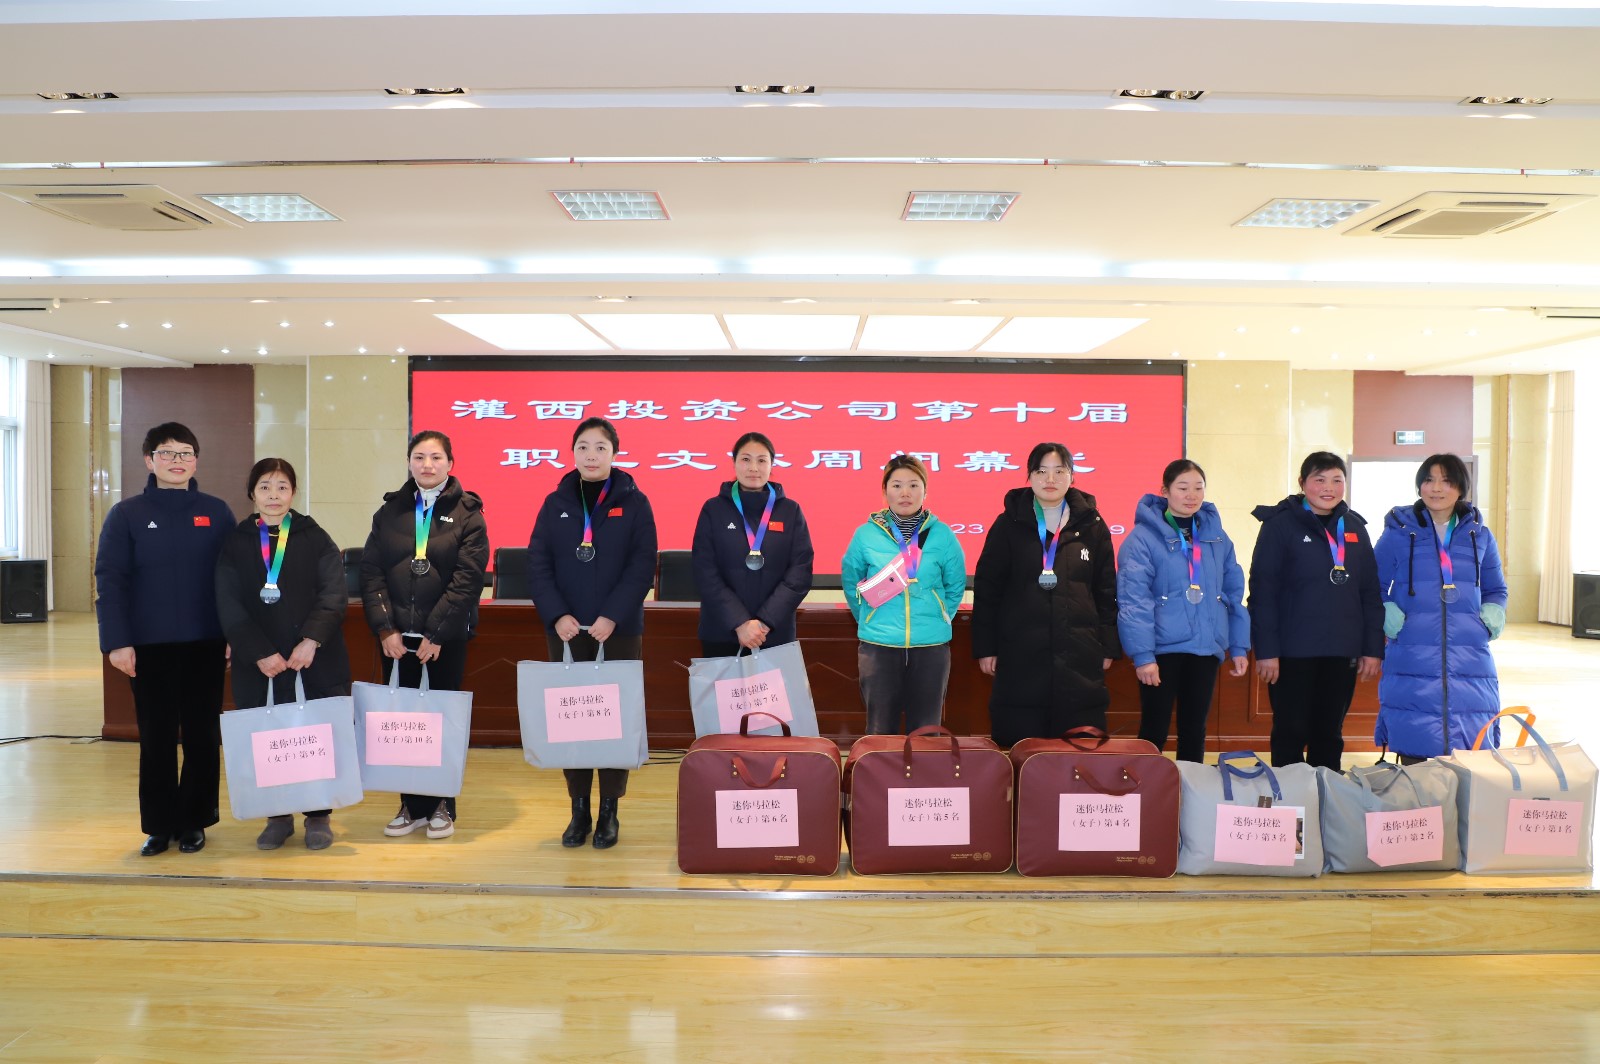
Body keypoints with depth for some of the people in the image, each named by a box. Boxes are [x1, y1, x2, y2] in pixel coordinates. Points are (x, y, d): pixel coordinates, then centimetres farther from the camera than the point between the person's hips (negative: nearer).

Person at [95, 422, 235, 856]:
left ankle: (194, 821, 20)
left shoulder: (216, 513, 3)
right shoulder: (127, 515, 0)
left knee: (202, 736, 7)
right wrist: (117, 642, -12)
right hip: (149, 646, -1)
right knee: (156, 739, 8)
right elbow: (110, 582, -4)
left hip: (205, 645, 1)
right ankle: (159, 825, 18)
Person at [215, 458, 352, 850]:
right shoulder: (236, 543, 6)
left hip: (315, 660, -1)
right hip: (258, 664, 1)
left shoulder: (315, 538, 3)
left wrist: (311, 640, -19)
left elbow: (333, 594, -5)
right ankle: (278, 816, 19)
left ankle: (318, 816, 15)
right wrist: (259, 653, -12)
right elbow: (229, 606, -1)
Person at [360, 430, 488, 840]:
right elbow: (371, 572, 3)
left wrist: (435, 633, -14)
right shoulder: (390, 510, 8)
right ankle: (412, 806, 18)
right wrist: (385, 628, -8)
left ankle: (442, 806, 17)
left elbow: (468, 578, -9)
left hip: (446, 636, -3)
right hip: (396, 636, 3)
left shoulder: (467, 513, -2)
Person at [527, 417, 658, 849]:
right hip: (565, 630, 2)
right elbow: (537, 565, 2)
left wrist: (612, 617, -15)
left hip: (619, 630, -2)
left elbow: (643, 566, -6)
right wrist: (557, 616, -12)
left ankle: (609, 811, 13)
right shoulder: (555, 503, 6)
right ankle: (579, 809, 14)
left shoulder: (633, 502, 0)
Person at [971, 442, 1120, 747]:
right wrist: (985, 647, -1)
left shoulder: (1092, 527, 7)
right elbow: (986, 588, 3)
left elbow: (1106, 592, 9)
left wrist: (1108, 647, 5)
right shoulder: (1009, 524, 3)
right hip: (1020, 656, -1)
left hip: (1079, 656, 1)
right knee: (1019, 748, 1)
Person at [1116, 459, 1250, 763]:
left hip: (1206, 647, 5)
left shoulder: (1217, 536, 8)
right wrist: (1142, 654, -19)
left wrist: (1239, 646, 9)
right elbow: (1133, 599, -14)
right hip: (1162, 648, -4)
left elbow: (1234, 593, 12)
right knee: (1154, 731, 4)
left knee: (1194, 730, 14)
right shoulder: (1143, 537, -9)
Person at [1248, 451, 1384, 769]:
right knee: (1291, 734, 3)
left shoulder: (1354, 527, 10)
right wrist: (1265, 650, -14)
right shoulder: (1281, 524, -5)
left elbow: (1371, 592, 11)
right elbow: (1262, 591, -9)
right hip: (1293, 652, -4)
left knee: (1330, 734, 12)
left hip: (1342, 653, 4)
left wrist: (1373, 648, 5)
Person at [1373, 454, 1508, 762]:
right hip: (1412, 663, -2)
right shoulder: (1398, 531, 5)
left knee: (1469, 756, 1)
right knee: (1414, 752, -4)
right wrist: (1388, 615, -9)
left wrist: (1492, 617, 3)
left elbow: (1496, 591, 22)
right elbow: (1375, 586, 9)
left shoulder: (1479, 535, 12)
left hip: (1470, 662, 2)